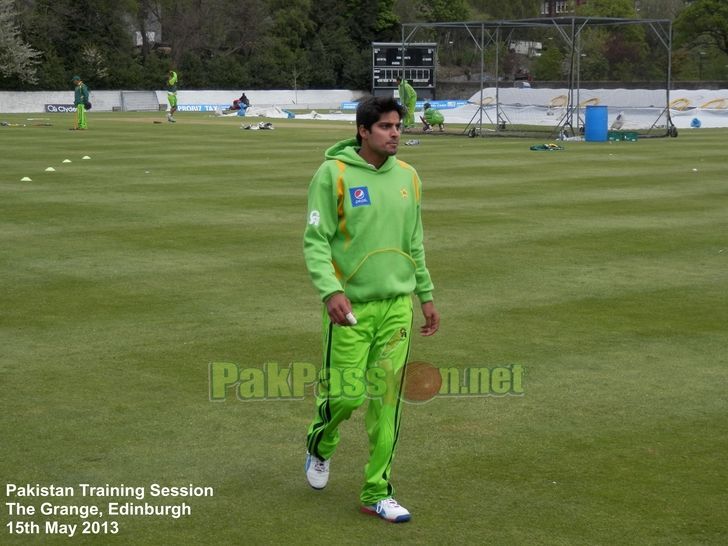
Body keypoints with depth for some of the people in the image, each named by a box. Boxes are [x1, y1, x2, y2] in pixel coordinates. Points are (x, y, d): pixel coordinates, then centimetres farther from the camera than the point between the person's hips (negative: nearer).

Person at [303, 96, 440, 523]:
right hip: (350, 307, -4)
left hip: (397, 305, 4)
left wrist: (426, 296, 16)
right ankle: (321, 446, 33)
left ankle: (377, 492, 15)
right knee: (346, 393, -1)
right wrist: (331, 291, -24)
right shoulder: (333, 174, -9)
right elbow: (316, 241, -10)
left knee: (387, 401, 4)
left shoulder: (408, 177, 7)